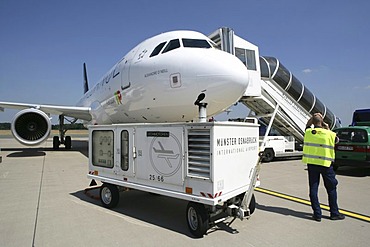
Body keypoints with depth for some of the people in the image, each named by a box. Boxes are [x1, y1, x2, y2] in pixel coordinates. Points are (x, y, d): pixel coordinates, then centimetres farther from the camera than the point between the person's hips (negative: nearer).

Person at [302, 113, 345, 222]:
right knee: (331, 189, 14)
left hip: (311, 164, 2)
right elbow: (335, 139, 13)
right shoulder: (329, 134, -10)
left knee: (313, 189, 7)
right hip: (325, 164, -1)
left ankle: (317, 214, 11)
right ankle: (334, 213, 23)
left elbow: (307, 126, 21)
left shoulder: (308, 132, -3)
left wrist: (312, 118, 16)